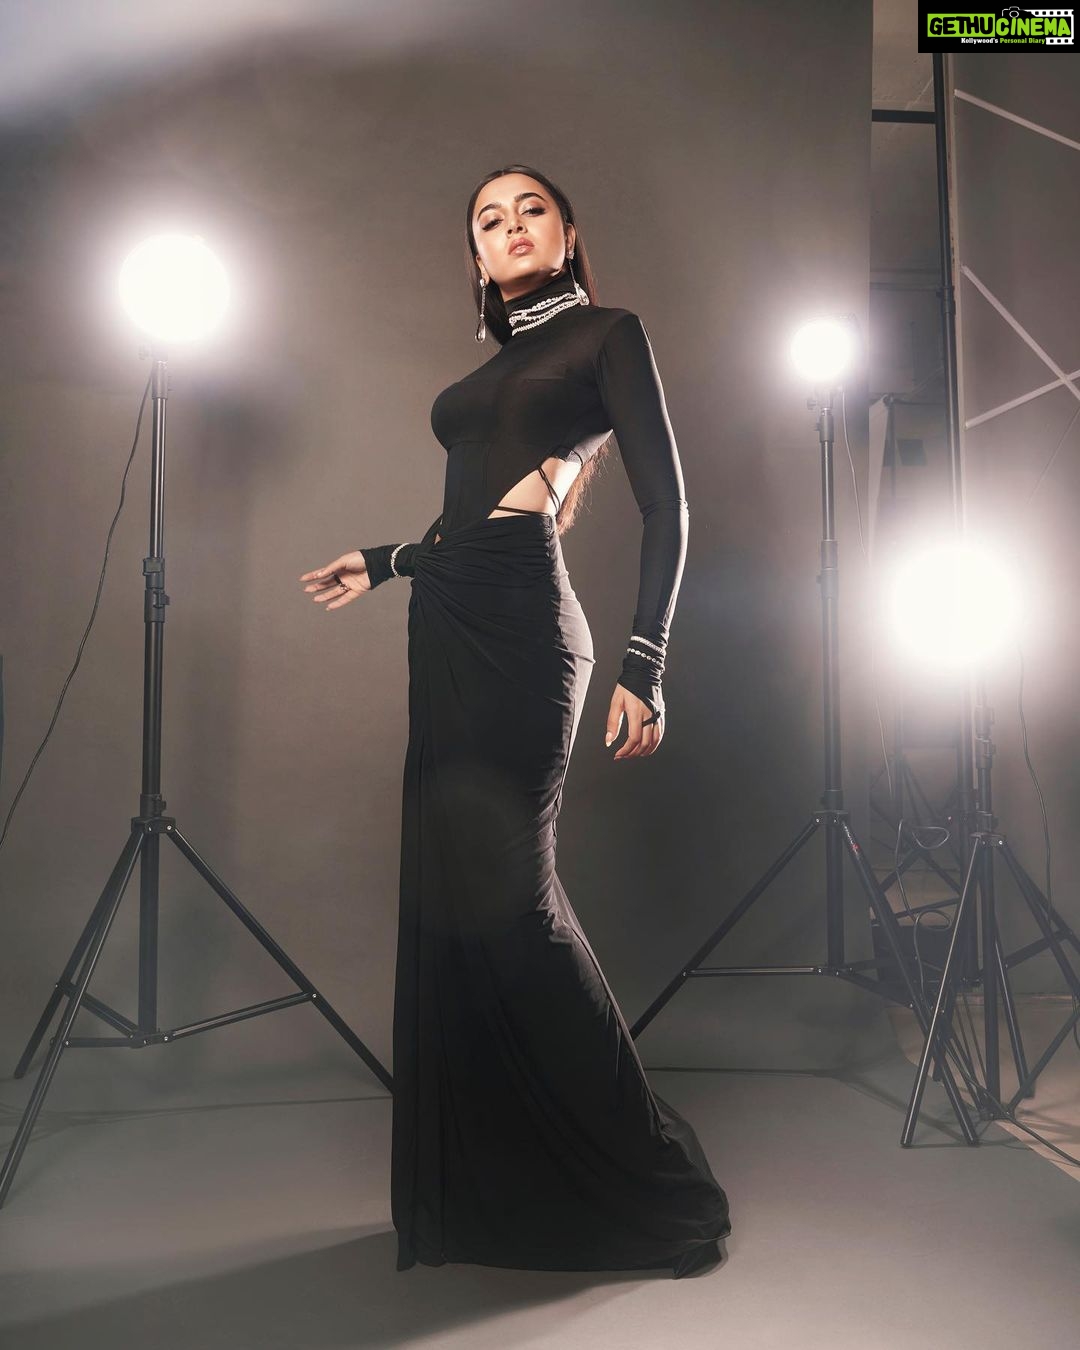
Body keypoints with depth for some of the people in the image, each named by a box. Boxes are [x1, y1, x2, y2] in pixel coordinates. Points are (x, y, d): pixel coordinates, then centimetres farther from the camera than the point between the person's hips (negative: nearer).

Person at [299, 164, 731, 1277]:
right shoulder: (490, 367, 24)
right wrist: (383, 562, 33)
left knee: (505, 891, -10)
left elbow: (665, 505, -5)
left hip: (521, 626, -8)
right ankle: (486, 1183, 18)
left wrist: (644, 663, -14)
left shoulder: (607, 333, 4)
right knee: (448, 891, 5)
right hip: (448, 628, 8)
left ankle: (648, 1178, 5)